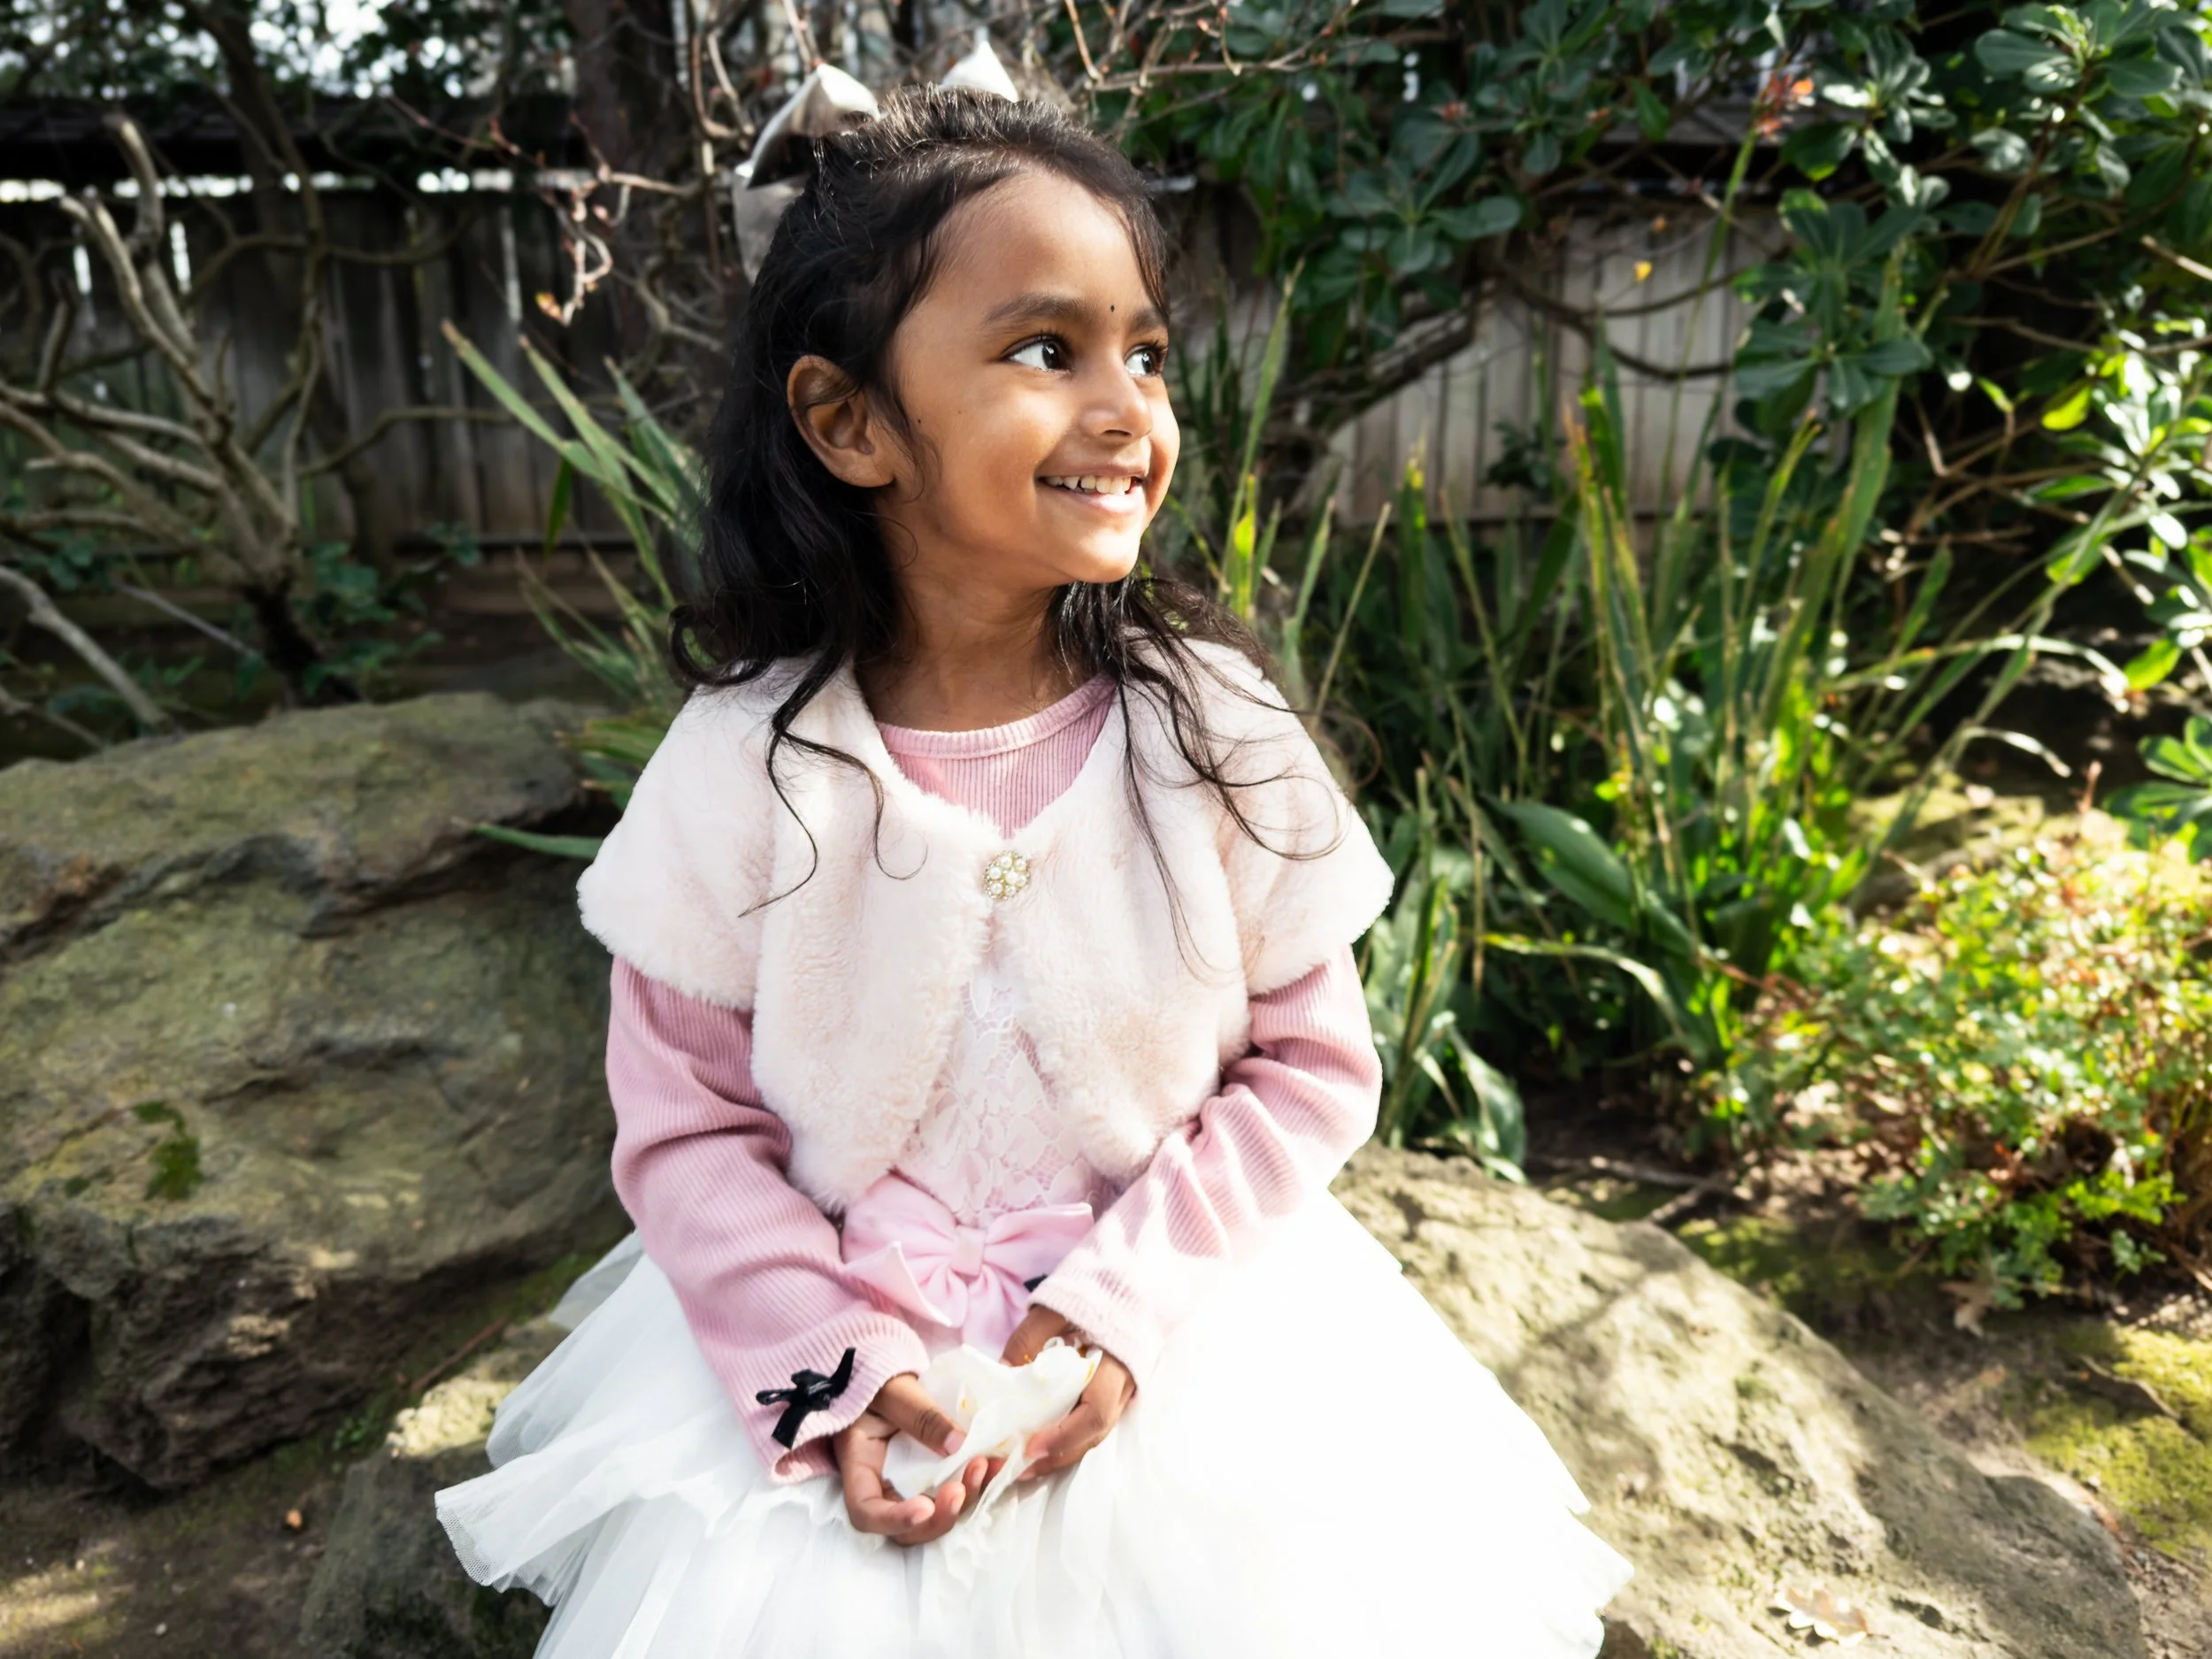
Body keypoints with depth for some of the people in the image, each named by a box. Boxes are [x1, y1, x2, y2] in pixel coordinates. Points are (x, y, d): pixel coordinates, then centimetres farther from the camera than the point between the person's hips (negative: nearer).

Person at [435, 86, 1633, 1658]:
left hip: (1170, 1317, 1)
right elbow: (689, 1125, -6)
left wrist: (1127, 1302, -15)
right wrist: (835, 1374, -15)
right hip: (840, 1334, 0)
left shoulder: (1214, 729, -13)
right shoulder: (746, 767, -14)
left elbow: (1310, 1066, -6)